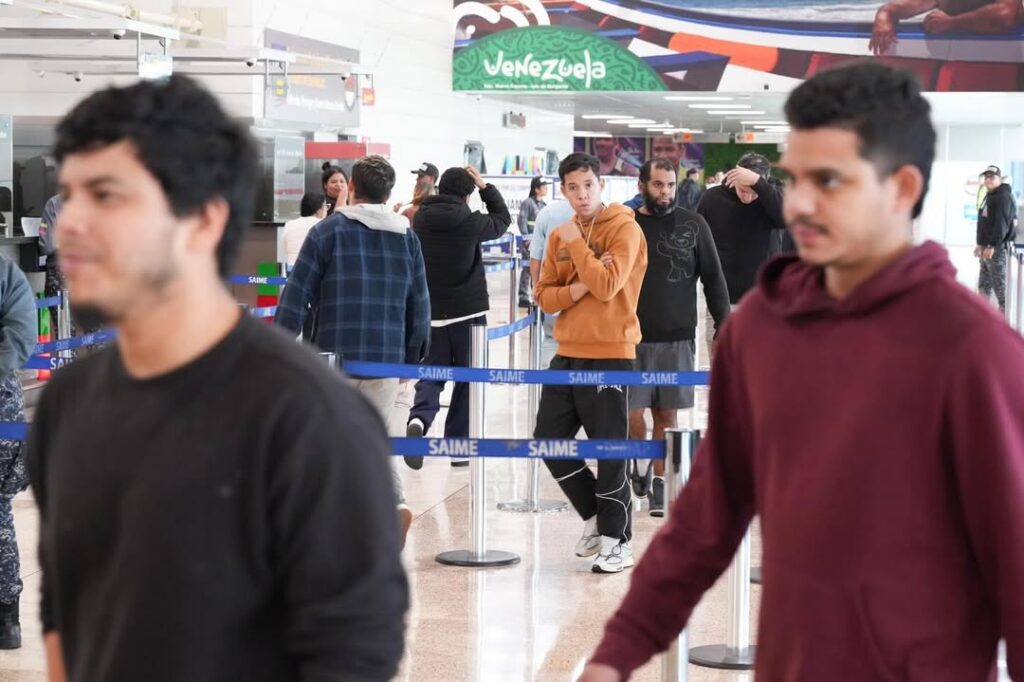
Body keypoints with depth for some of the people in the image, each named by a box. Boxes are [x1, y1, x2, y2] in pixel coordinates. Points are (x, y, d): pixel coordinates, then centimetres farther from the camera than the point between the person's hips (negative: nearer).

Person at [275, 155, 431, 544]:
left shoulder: (328, 231, -2)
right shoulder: (407, 237, 8)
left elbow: (297, 295, -5)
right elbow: (419, 304, 11)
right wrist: (413, 357, 22)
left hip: (333, 356, -3)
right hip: (387, 359, 3)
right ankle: (395, 503, -9)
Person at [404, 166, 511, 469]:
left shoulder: (421, 220, 2)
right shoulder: (470, 221, -9)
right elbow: (502, 219, 9)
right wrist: (484, 185, 13)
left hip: (431, 313, 3)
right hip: (468, 311, -3)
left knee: (431, 374, 9)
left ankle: (419, 419, -22)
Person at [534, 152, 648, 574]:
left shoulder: (624, 229, -7)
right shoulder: (560, 236, 12)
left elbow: (607, 284, -20)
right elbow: (544, 296, 7)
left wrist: (576, 243, -12)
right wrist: (578, 288, -11)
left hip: (609, 354, -7)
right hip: (567, 354, 7)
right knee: (549, 439, 9)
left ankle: (618, 540, 8)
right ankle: (594, 516, 25)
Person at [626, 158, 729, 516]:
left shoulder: (693, 225, 2)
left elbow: (713, 278, 5)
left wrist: (724, 328, 0)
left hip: (678, 338, 0)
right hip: (632, 337, 0)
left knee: (666, 414, 6)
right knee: (632, 412, -2)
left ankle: (660, 484, 17)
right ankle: (641, 463, 26)